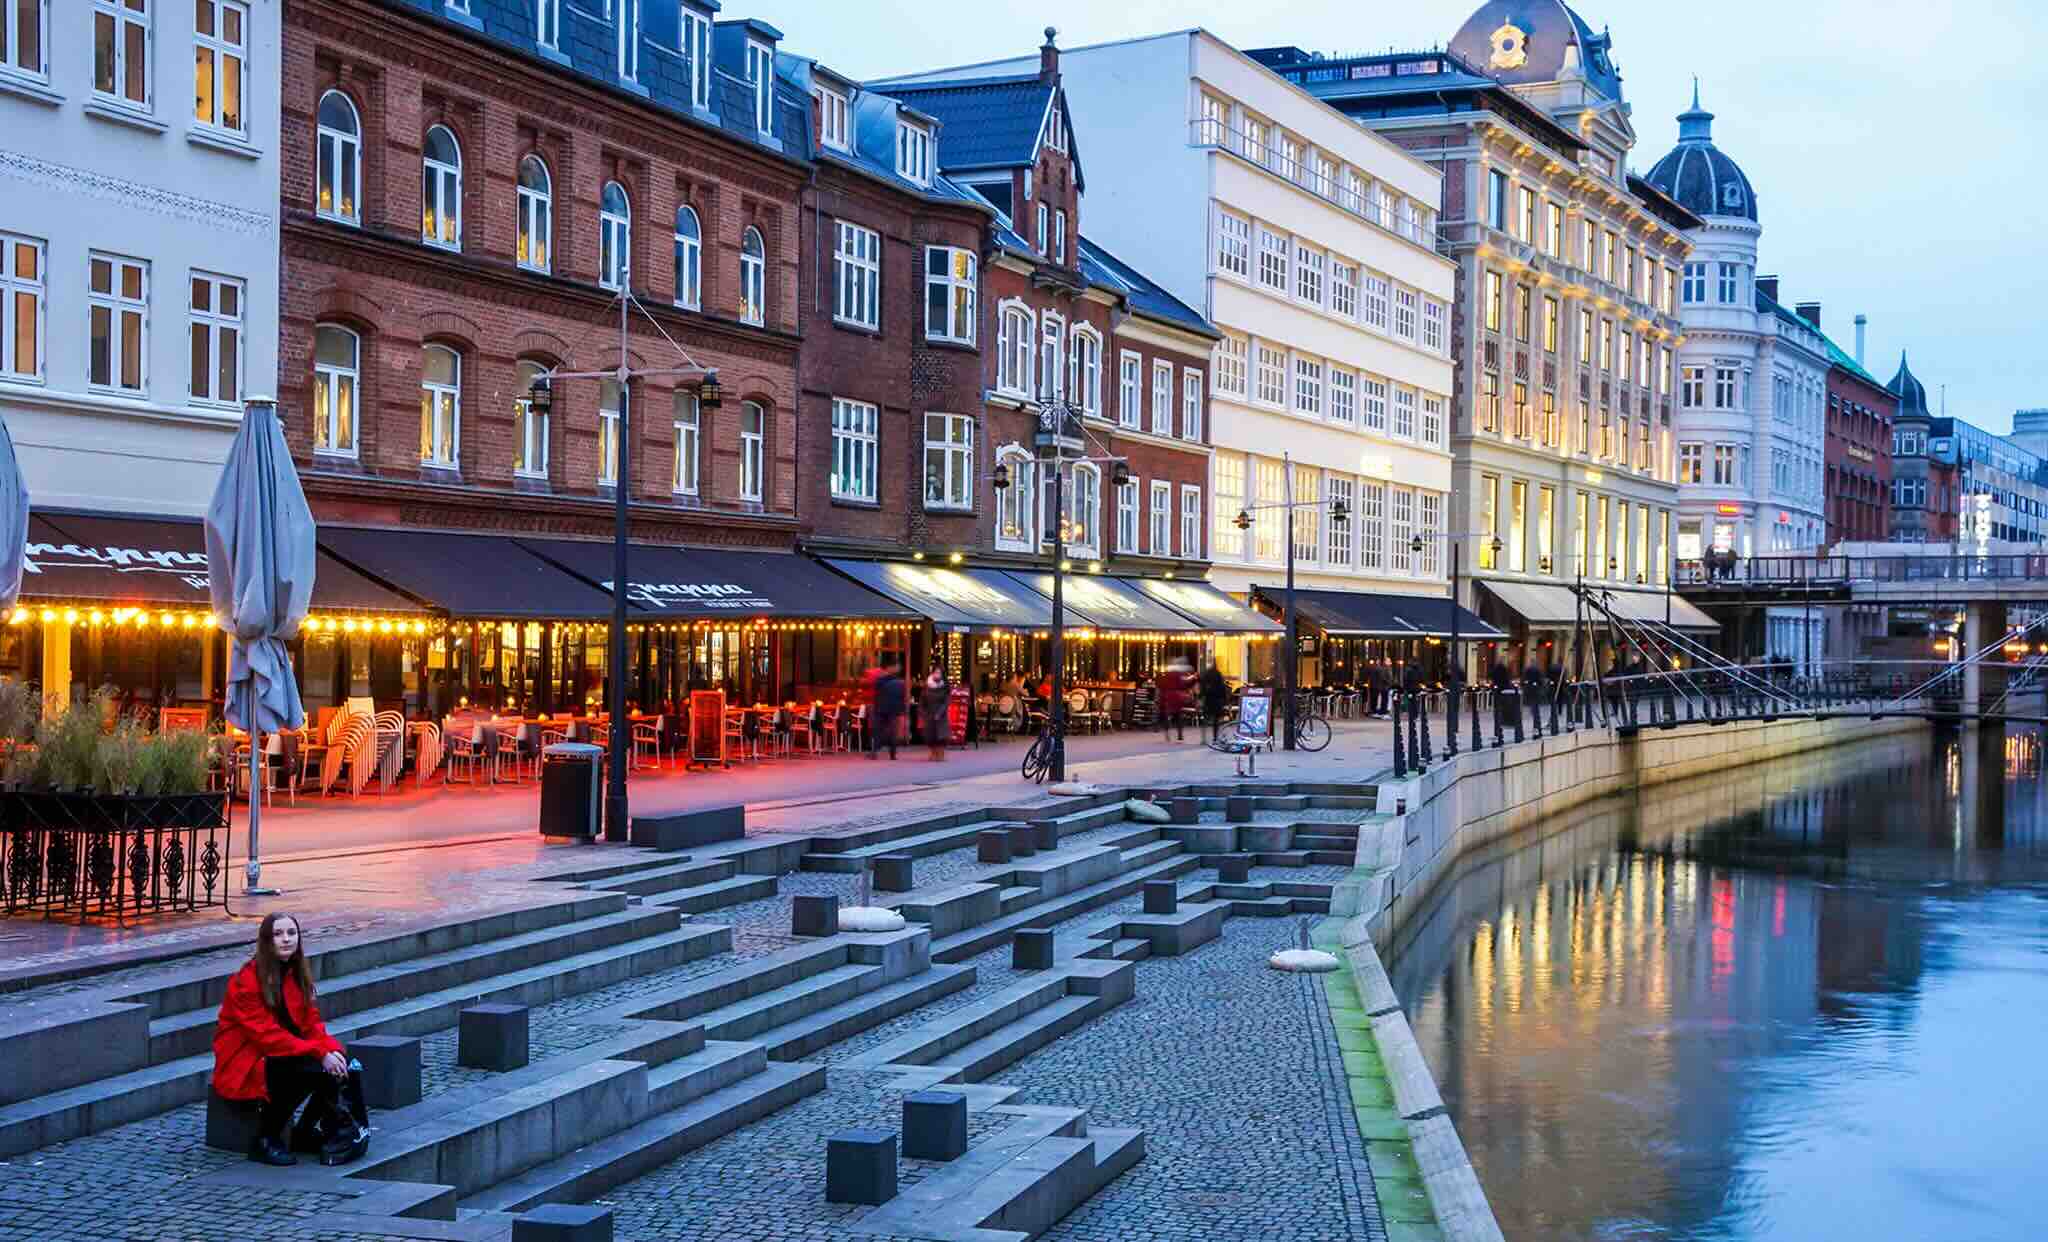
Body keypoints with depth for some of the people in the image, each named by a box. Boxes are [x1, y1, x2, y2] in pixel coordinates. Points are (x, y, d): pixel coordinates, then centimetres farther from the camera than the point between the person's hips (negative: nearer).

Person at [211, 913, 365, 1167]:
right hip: (244, 1063, -7)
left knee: (337, 1064, -18)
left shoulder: (297, 973, 7)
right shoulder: (246, 980, -16)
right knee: (311, 1068, -31)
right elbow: (266, 1034, -22)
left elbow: (311, 1022, 5)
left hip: (281, 1054, 7)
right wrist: (319, 1053, -27)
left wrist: (331, 1048, -16)